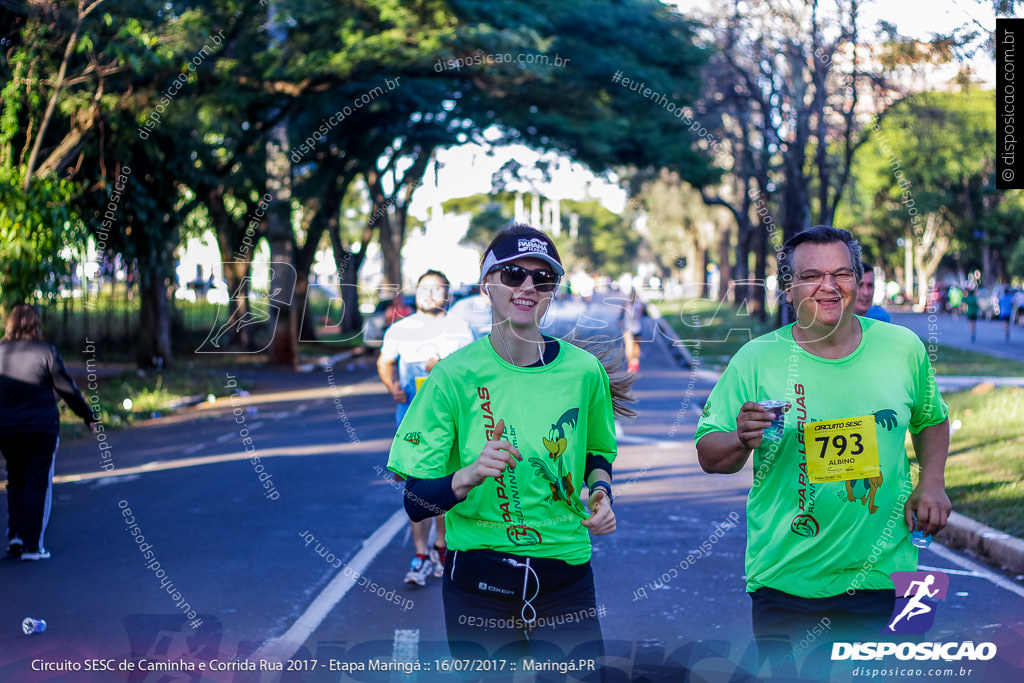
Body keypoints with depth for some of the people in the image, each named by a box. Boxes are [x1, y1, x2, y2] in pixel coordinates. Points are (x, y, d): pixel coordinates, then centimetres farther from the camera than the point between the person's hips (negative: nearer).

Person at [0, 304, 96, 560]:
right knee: (38, 484, 3)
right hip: (42, 428, -3)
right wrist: (88, 416, 8)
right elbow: (67, 389, -3)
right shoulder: (46, 352, -7)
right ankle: (32, 546, 1)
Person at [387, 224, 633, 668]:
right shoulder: (455, 375, -8)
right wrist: (469, 476, -27)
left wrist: (600, 492, -1)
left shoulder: (583, 370, -2)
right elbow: (415, 503, -9)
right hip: (478, 581, -1)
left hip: (566, 576, 2)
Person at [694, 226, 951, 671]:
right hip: (785, 579, -2)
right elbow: (709, 456, -2)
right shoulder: (756, 360, -6)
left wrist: (932, 481, 3)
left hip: (883, 572, 2)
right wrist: (742, 441, -23)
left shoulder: (903, 348, 1)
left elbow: (932, 419, 19)